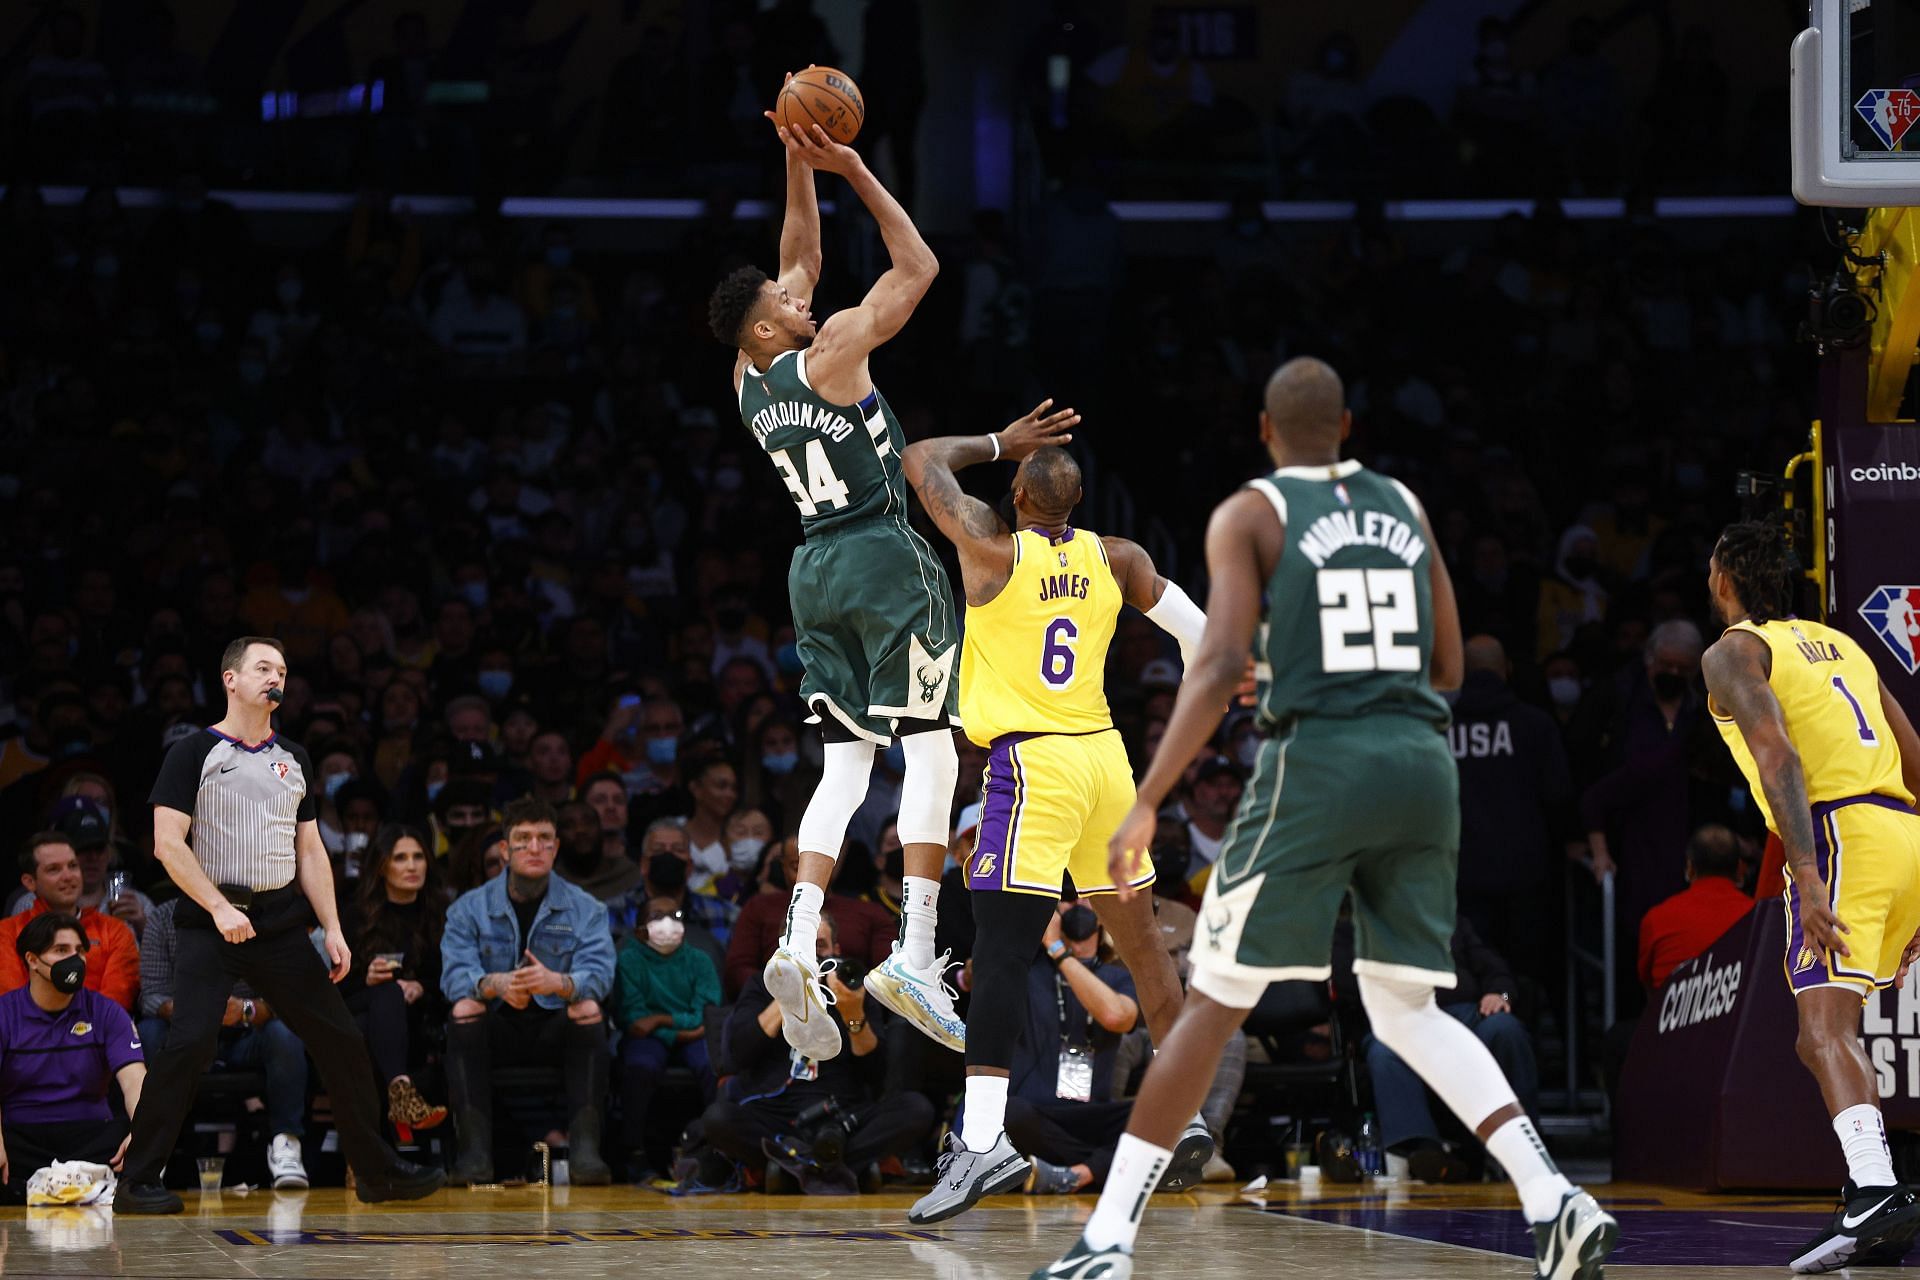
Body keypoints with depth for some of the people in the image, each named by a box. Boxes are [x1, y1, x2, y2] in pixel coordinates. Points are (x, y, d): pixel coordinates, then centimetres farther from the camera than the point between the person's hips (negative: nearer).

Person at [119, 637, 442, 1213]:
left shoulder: (293, 759, 16)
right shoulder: (194, 753, -2)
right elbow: (168, 842, -9)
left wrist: (332, 929, 8)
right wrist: (218, 907, -18)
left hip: (282, 922, 6)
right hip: (212, 923, -5)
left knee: (341, 1042, 5)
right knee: (189, 1043, -19)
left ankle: (376, 1171, 18)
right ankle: (137, 1183, -12)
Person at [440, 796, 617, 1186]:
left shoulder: (584, 908, 3)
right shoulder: (469, 908, 3)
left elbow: (599, 972, -15)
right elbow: (454, 974, -14)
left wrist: (558, 983, -39)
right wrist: (496, 985, -38)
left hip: (557, 1030, 0)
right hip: (496, 1030, 0)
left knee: (588, 1008, -30)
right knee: (463, 1008, -30)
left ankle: (585, 1147, -38)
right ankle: (475, 1150, -38)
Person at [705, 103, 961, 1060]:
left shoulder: (750, 381, 8)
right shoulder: (829, 355, -12)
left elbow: (803, 261, 20)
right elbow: (918, 266, -5)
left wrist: (799, 168, 14)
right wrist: (854, 172, -3)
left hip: (815, 567, 7)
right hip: (883, 555, -7)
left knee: (845, 765, 6)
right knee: (931, 751, -4)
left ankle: (799, 946, -11)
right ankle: (915, 954, -14)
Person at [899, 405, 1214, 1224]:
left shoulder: (992, 549, -5)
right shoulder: (1115, 558, 6)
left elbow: (922, 461, 8)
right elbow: (1200, 634, 8)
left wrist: (1000, 444, 19)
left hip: (1032, 763, -6)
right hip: (1105, 756, 6)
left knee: (999, 948, -12)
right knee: (1139, 938, 17)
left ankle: (984, 1140, -24)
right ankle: (1185, 1113, 21)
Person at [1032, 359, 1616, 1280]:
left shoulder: (1248, 515, 2)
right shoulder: (1403, 505, 17)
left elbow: (1220, 665, -11)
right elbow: (1447, 667, 18)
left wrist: (1146, 806, -12)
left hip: (1315, 764, -4)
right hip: (1422, 762, 4)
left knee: (1215, 1003, 2)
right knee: (1407, 1010, 13)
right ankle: (1556, 1203, -4)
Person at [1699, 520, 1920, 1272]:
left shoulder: (1733, 652, 4)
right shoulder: (1838, 643, 27)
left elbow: (1777, 754, -13)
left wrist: (1807, 874, -21)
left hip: (1841, 831, -8)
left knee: (1826, 1027, -18)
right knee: (1822, 1031, 20)